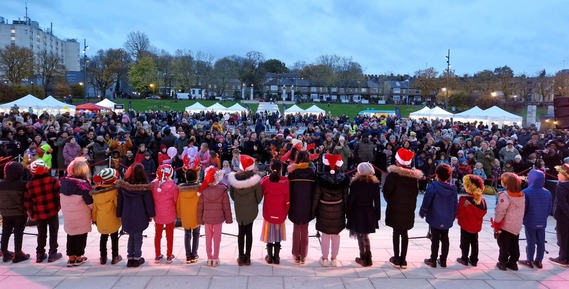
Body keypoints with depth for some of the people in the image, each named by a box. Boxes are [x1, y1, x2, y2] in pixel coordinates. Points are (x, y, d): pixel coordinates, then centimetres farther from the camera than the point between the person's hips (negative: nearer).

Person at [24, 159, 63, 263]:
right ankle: (53, 254, 11)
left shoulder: (29, 184, 0)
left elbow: (27, 202, 4)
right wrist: (59, 206, 4)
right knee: (53, 232, 9)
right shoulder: (52, 180, -9)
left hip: (39, 213, 3)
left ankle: (40, 254, 21)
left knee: (41, 233, 16)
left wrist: (31, 214, 15)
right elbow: (59, 194, -11)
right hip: (52, 211, -2)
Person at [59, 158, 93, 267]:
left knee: (70, 235, 17)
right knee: (81, 236, 9)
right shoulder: (83, 183, -18)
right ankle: (79, 258, 17)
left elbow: (62, 199, 8)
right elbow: (90, 202, -17)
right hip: (81, 215, -5)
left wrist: (66, 209, 16)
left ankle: (71, 258, 22)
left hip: (67, 214, 5)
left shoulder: (64, 181, 0)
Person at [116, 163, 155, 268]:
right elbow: (148, 201, -7)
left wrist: (119, 215, 12)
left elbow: (120, 201, 4)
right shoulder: (144, 186, -12)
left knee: (131, 236, 16)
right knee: (138, 236, 8)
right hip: (140, 216, -3)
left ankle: (130, 258, 16)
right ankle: (137, 258, 11)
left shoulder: (123, 185, -2)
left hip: (127, 215, 3)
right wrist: (150, 214, 3)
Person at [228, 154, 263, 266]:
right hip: (251, 210, -2)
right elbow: (259, 196, -11)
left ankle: (241, 257, 18)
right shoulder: (254, 179, -19)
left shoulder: (234, 178, -12)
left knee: (241, 232, 14)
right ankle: (247, 257, 15)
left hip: (239, 210, 2)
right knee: (249, 232, 10)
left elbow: (231, 194, -2)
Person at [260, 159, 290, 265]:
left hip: (268, 212, 0)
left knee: (269, 233, 13)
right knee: (278, 234, 12)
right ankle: (276, 257, 17)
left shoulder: (265, 180, -11)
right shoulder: (285, 181, -12)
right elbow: (287, 199, -8)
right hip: (280, 213, 0)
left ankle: (270, 257, 20)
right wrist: (286, 212, 3)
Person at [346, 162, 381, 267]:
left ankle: (363, 258, 10)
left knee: (360, 236, 7)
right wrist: (377, 214, 8)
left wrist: (348, 212, 1)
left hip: (357, 212, -4)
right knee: (365, 235, 18)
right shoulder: (375, 183, -4)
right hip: (369, 212, 4)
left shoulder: (355, 183, -13)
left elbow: (351, 199, -10)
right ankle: (368, 258, 19)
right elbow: (377, 200, 0)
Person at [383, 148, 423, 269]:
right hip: (409, 209, 4)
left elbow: (386, 191, -13)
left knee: (396, 232, 6)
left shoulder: (393, 174, -15)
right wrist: (410, 203, 14)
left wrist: (390, 201, 6)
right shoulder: (415, 175, 0)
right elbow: (416, 192, 4)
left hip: (395, 208, -4)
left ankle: (396, 259, 10)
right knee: (404, 233, 12)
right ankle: (403, 260, 14)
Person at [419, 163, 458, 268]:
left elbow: (426, 202, -14)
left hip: (435, 218, -4)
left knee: (435, 239, 5)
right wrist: (453, 217, 18)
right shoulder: (453, 189, -1)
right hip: (447, 220, 4)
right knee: (445, 239, 14)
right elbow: (455, 205, 7)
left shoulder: (433, 187, -17)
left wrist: (422, 213, 1)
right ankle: (443, 260, 21)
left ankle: (433, 260, 11)